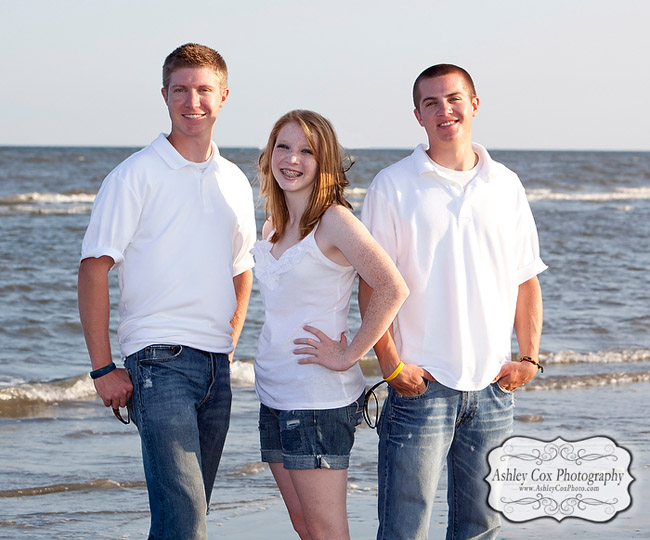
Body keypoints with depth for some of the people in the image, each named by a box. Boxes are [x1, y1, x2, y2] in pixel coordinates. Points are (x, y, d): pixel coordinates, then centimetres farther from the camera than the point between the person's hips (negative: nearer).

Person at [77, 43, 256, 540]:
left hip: (216, 368, 6)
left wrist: (230, 343, 14)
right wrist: (103, 368, -11)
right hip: (159, 362, -6)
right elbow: (94, 270, -7)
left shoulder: (234, 182, 13)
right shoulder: (136, 175, -5)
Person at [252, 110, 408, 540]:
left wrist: (348, 355, -18)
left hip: (320, 398, -8)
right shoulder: (273, 226, 12)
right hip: (275, 393, 8)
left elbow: (393, 289, -22)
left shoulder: (334, 221, -13)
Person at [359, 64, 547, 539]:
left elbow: (526, 280, 13)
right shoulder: (394, 185, -1)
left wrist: (530, 358, 3)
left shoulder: (505, 186, 10)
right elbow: (372, 285, -3)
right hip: (420, 384, -3)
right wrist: (392, 365, -11)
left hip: (492, 387, 4)